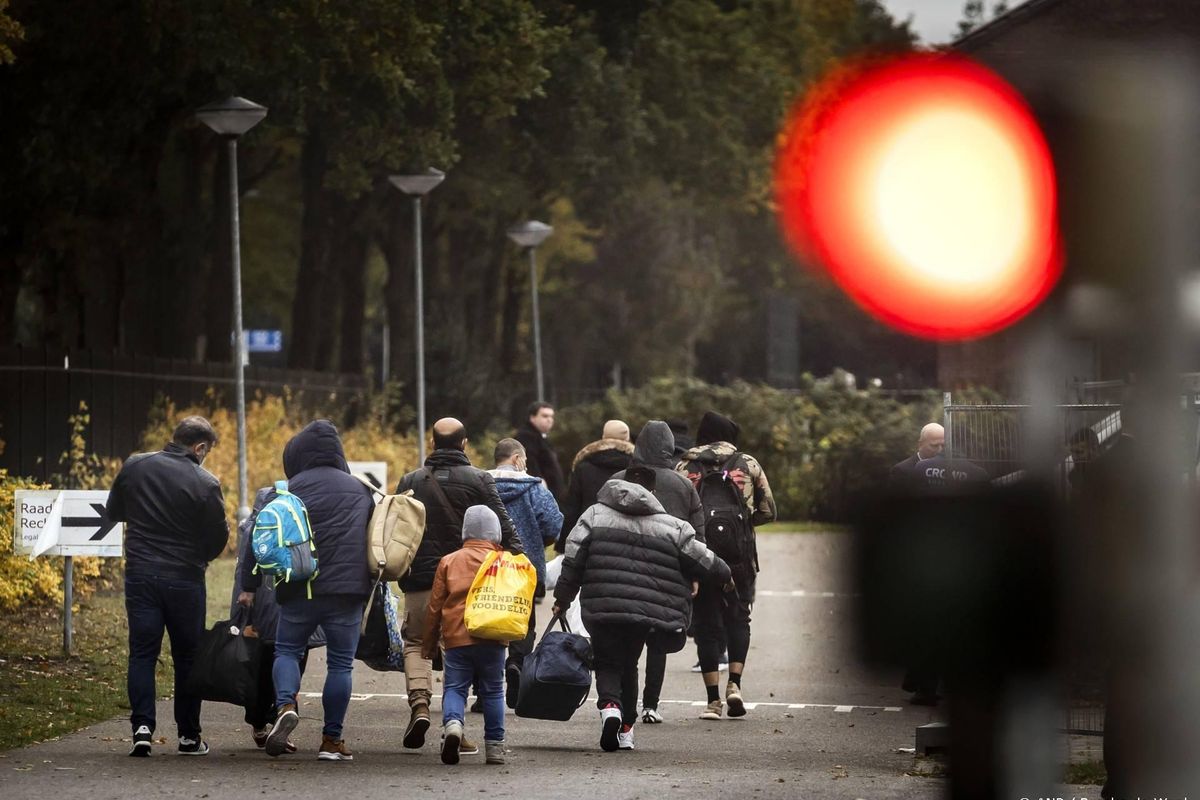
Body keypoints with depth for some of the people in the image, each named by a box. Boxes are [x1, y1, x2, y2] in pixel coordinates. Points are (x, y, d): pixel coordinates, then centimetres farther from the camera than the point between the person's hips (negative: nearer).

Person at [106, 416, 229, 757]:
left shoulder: (134, 467, -2)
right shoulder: (205, 484, -13)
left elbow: (113, 511, 12)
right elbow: (218, 538, -5)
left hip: (140, 574, 2)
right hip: (185, 580, -2)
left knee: (142, 653, 6)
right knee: (188, 656, 9)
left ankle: (142, 726, -10)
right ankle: (189, 736, 13)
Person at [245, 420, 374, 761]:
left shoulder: (293, 487, 1)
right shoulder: (361, 490, 15)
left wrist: (249, 585, 4)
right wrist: (367, 592, 27)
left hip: (302, 589, -2)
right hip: (349, 589, 2)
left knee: (287, 649, 13)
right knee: (341, 662, 7)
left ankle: (286, 705, -14)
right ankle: (332, 739, 5)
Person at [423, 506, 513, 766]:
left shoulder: (449, 561, 5)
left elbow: (435, 605, 7)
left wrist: (429, 642, 16)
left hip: (456, 638, 0)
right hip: (492, 638, 0)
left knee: (455, 687, 4)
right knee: (492, 691, 10)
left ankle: (452, 723, -25)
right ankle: (494, 746, 9)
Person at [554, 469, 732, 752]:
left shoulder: (594, 515, 7)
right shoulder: (671, 527, 8)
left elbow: (573, 561, 1)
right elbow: (702, 559, 15)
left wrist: (563, 597, 9)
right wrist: (724, 575, 35)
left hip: (602, 608, -1)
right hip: (646, 610, 1)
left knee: (607, 663, 8)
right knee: (628, 665, 19)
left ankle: (610, 705, -21)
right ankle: (625, 729, 18)